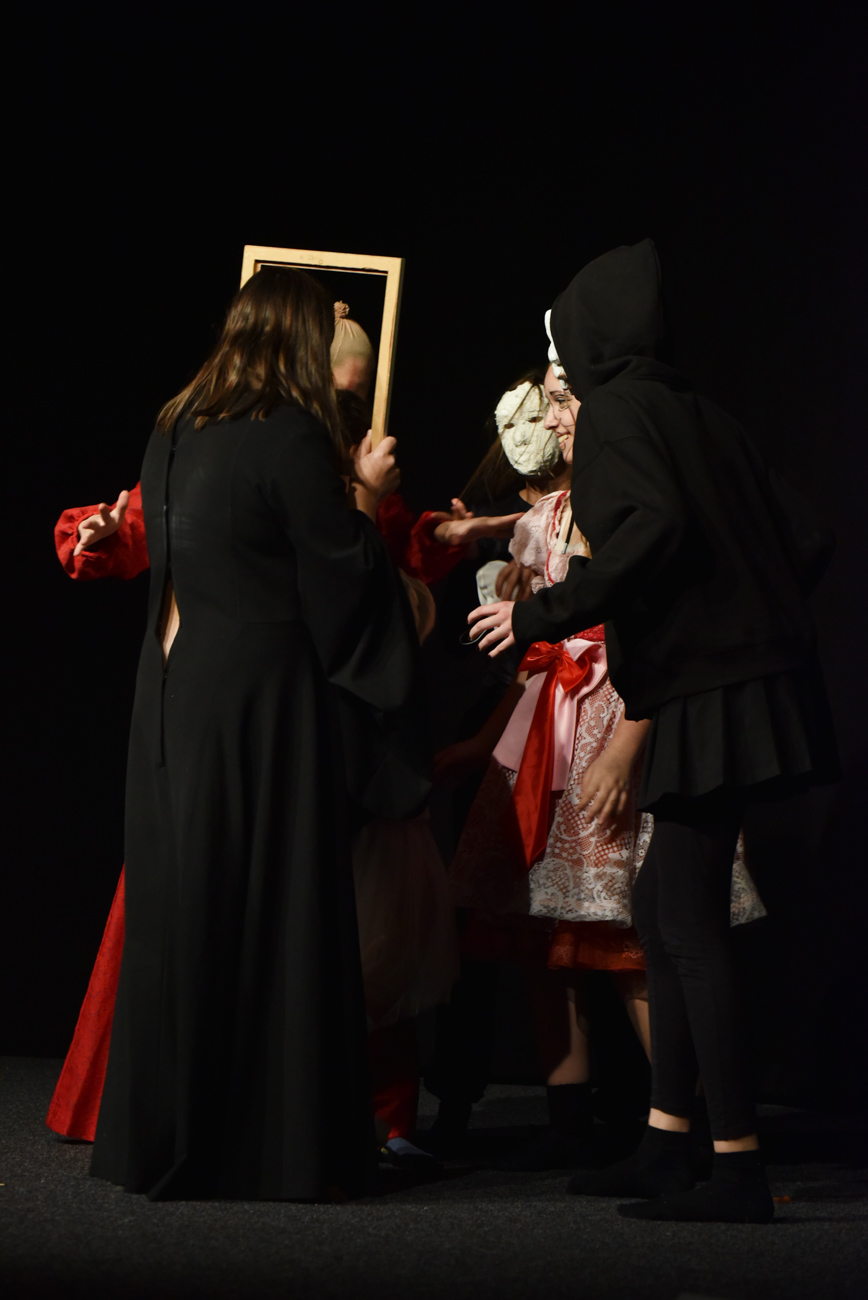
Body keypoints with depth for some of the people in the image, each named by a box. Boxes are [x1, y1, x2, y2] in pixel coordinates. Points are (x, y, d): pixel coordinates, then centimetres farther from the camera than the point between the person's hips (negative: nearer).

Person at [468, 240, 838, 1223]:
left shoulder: (614, 414, -7)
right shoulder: (697, 414, 17)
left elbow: (652, 528, -25)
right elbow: (805, 541, 16)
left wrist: (545, 615, -18)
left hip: (705, 695, -9)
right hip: (748, 674, 9)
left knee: (690, 929, -6)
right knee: (662, 910, 15)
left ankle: (738, 1169, -5)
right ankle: (667, 1144, 20)